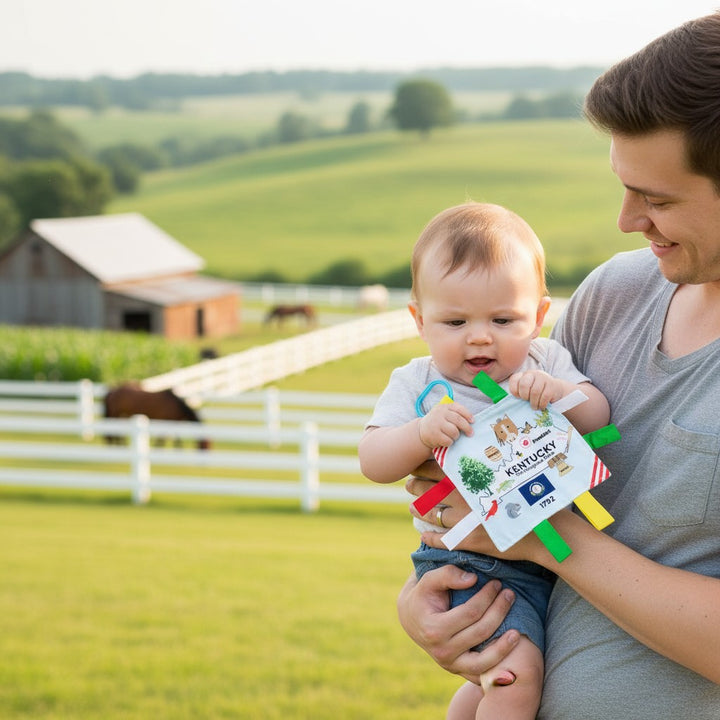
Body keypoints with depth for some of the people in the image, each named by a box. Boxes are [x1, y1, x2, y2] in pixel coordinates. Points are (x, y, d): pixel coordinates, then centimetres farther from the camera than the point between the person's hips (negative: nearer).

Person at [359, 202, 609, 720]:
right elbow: (373, 462, -9)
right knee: (517, 675, -23)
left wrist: (559, 393, -27)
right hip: (468, 564, -4)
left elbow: (599, 418, -6)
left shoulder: (546, 362, 5)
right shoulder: (416, 384, -1)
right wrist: (422, 433, -29)